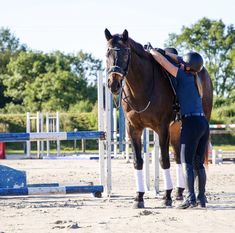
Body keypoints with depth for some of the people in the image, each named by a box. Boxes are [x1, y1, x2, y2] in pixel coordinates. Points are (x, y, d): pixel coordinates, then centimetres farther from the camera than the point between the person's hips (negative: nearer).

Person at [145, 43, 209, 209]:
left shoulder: (183, 76, -7)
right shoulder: (195, 78, 14)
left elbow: (162, 61, -5)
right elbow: (180, 60, 30)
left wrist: (151, 50, 10)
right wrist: (165, 52, 25)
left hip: (191, 123, -8)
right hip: (204, 123, 8)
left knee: (188, 163, -5)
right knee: (199, 163, 10)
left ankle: (191, 198, -11)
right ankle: (202, 198, 10)